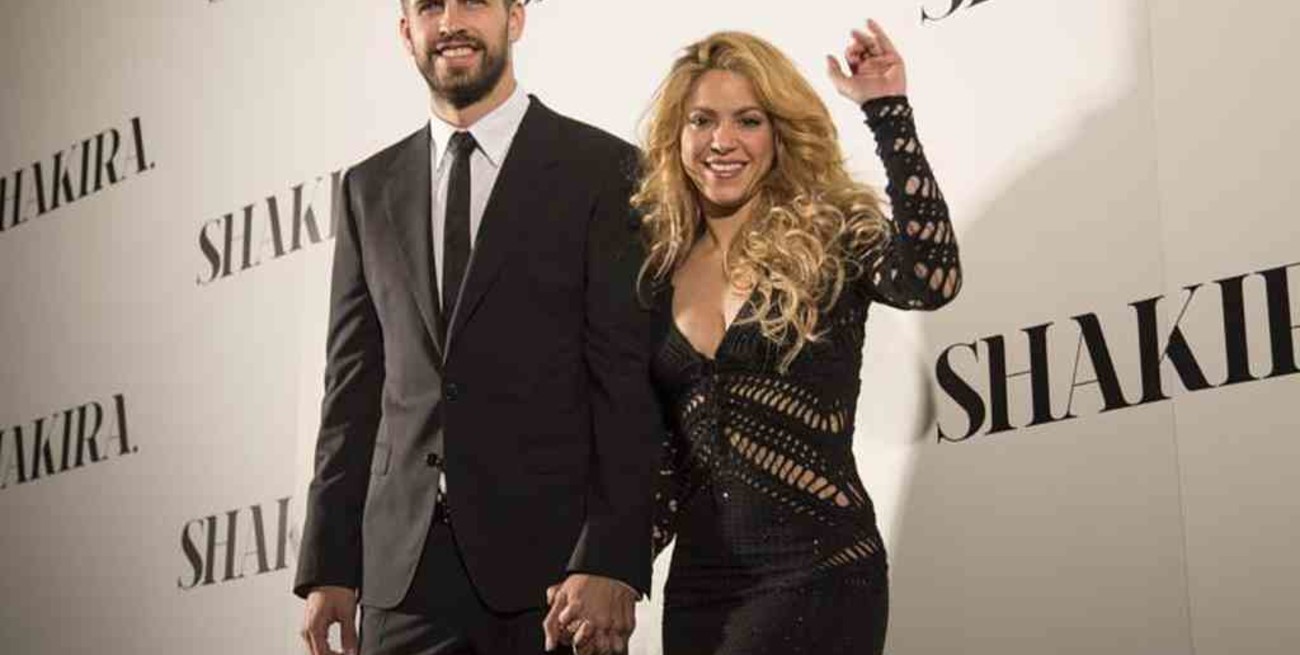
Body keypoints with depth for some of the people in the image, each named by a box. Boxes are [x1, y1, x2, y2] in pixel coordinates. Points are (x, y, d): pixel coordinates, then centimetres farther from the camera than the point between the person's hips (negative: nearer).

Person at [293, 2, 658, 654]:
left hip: (551, 554, -3)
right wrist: (328, 567, 6)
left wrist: (610, 562, -14)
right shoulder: (370, 188, 12)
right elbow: (353, 387, 11)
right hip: (403, 567, 4)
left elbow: (629, 380, -6)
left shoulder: (602, 169, -2)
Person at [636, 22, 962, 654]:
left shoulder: (833, 237, -4)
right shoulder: (659, 267, 7)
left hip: (819, 571, -4)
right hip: (694, 580, 4)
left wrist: (888, 111, -22)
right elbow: (662, 448, 13)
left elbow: (931, 281, -25)